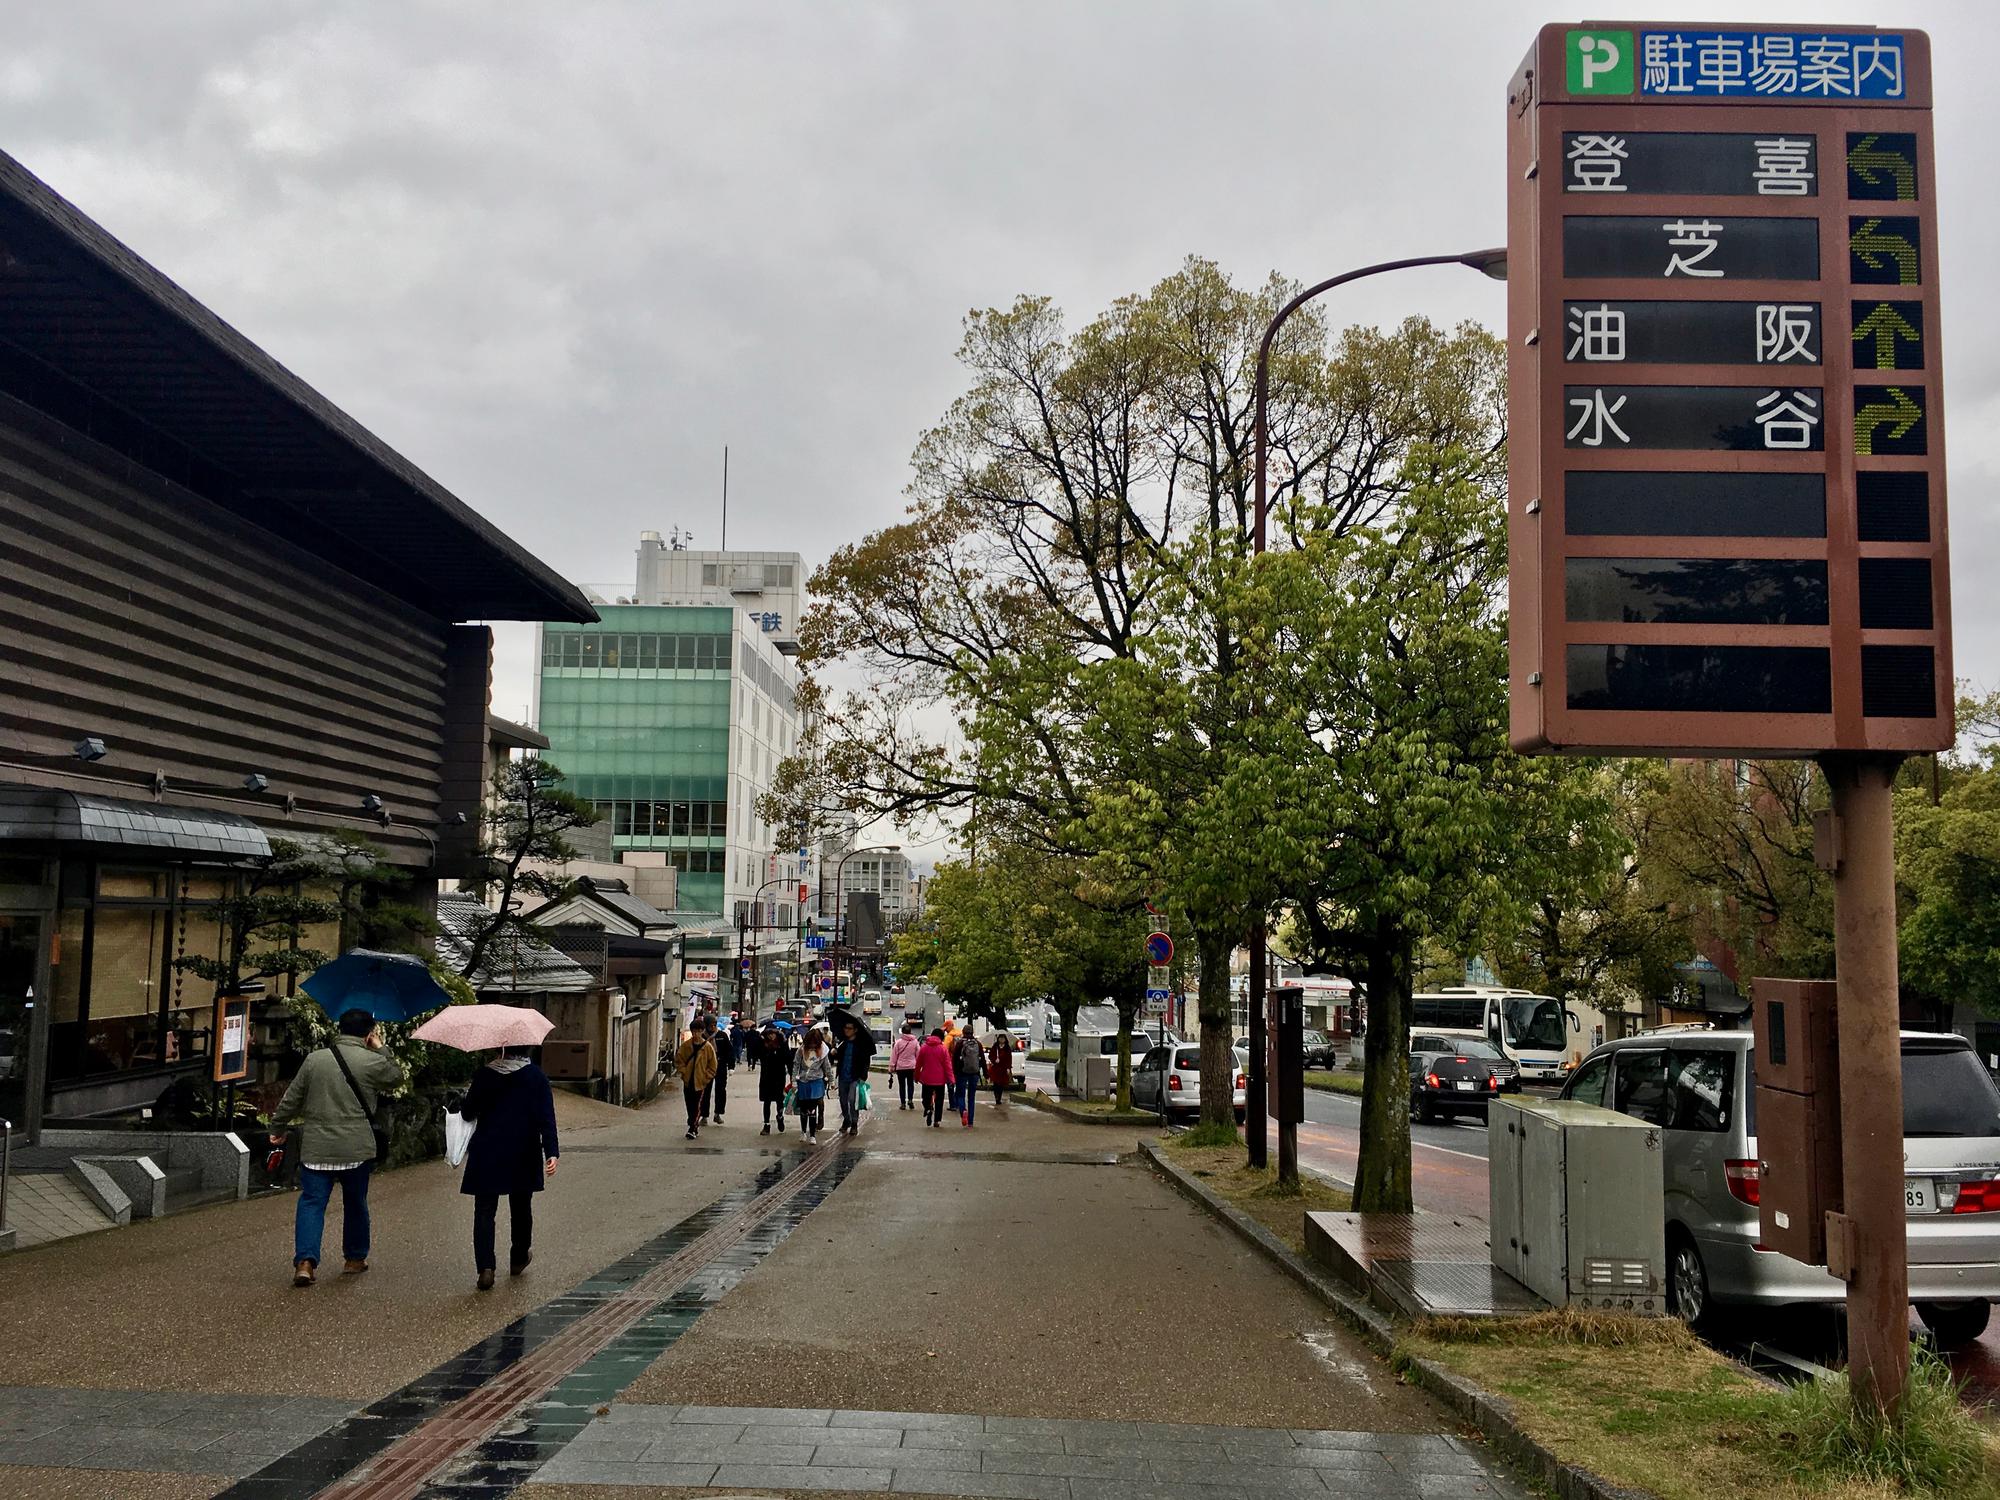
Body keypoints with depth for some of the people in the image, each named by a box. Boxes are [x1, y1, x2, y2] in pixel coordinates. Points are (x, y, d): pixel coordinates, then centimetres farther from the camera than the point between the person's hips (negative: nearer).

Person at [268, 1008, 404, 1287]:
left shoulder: (314, 1060, 3)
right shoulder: (372, 1062, -6)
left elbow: (292, 1099, 8)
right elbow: (396, 1079, 12)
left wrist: (278, 1126, 22)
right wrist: (380, 1049, 16)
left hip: (316, 1148, 1)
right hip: (356, 1149, -1)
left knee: (312, 1202, 2)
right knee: (355, 1203, 15)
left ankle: (305, 1261, -13)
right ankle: (355, 1259, 26)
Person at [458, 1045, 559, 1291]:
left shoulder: (483, 1075, -5)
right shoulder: (536, 1077, -5)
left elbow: (468, 1113, 2)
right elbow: (546, 1118, -11)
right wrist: (551, 1152, -14)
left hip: (486, 1155, -1)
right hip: (523, 1159, 1)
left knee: (484, 1211, 2)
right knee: (521, 1208, 19)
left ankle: (485, 1268, -12)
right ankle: (519, 1259, 35)